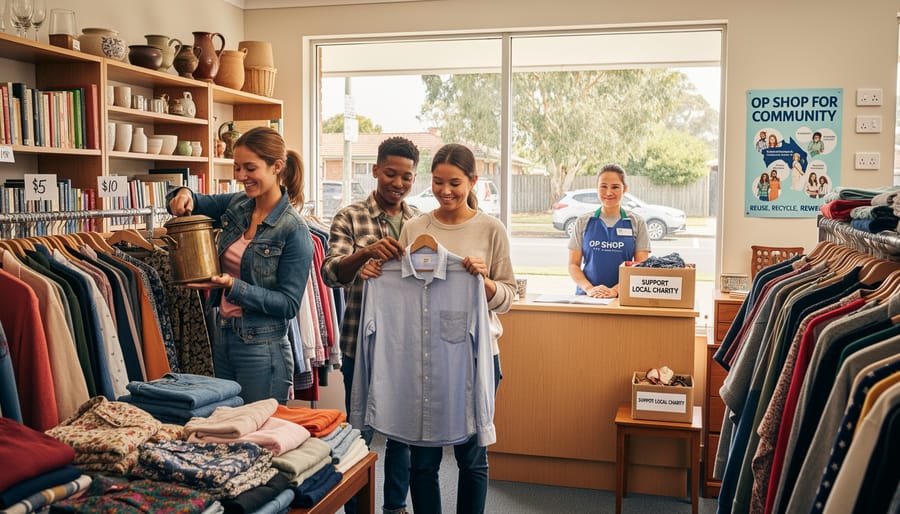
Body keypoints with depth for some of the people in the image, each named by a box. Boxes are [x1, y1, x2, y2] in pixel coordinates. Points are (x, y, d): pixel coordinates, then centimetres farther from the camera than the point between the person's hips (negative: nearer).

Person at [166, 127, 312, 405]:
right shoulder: (236, 205, 2)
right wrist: (184, 195, -5)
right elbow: (193, 205, 18)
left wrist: (234, 286, -25)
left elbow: (289, 304, -17)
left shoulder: (294, 230, -16)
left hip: (262, 347, -7)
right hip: (222, 335, 7)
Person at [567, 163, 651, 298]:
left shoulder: (637, 223, 7)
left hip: (623, 296, 0)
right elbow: (573, 265, 8)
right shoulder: (583, 222, 9)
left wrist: (615, 290, -12)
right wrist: (589, 288, -10)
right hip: (587, 296, 1)